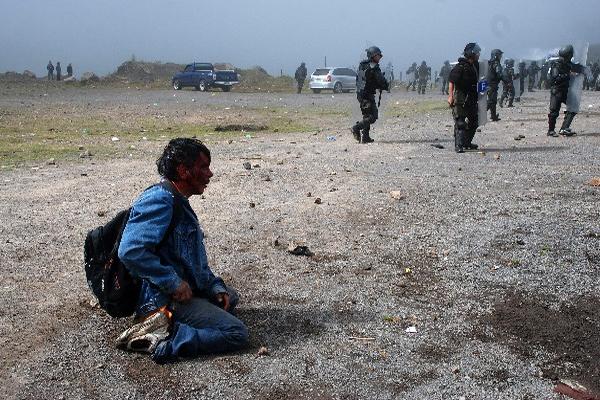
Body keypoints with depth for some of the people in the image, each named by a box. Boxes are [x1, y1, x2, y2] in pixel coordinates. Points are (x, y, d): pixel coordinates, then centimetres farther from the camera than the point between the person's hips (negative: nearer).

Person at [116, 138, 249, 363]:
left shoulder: (179, 202, 14)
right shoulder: (159, 200, -18)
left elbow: (195, 259, 22)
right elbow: (130, 251, -30)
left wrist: (216, 286, 9)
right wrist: (174, 283, -24)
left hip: (184, 290, 10)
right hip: (164, 300, -10)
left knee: (229, 297, 30)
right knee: (237, 334, -13)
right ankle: (161, 343, -18)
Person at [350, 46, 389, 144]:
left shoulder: (361, 65, 13)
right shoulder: (373, 67, -13)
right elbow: (381, 81, -14)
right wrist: (387, 86, 8)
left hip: (360, 94, 9)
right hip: (368, 95, -9)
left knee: (367, 116, 15)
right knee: (373, 116, -5)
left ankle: (365, 137, 14)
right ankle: (356, 128, -14)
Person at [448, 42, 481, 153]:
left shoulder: (475, 66, 11)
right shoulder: (460, 67, -14)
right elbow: (452, 81, -17)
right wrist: (451, 96, -22)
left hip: (472, 99, 9)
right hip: (460, 99, -9)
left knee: (474, 122, 15)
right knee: (460, 123, -8)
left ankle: (467, 143, 28)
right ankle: (458, 146, -7)